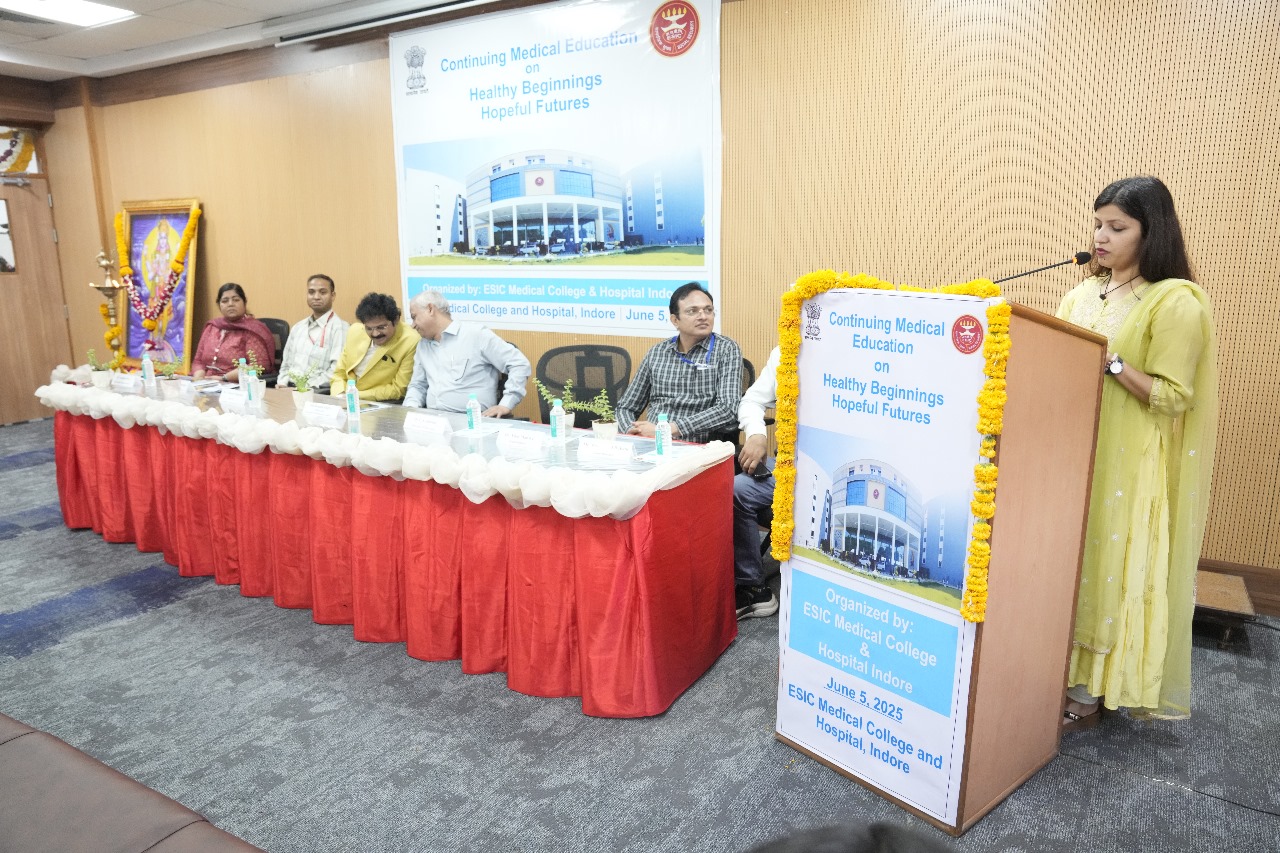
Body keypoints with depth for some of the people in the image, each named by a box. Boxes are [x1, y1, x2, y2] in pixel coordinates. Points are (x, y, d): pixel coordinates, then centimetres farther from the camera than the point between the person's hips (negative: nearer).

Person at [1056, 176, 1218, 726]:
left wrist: (1109, 360, -20)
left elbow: (1172, 398, -13)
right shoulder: (1084, 293, 11)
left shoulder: (1176, 302, -9)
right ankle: (1055, 674, 23)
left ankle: (1088, 692, 14)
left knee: (1106, 568, 1)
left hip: (1125, 465, -6)